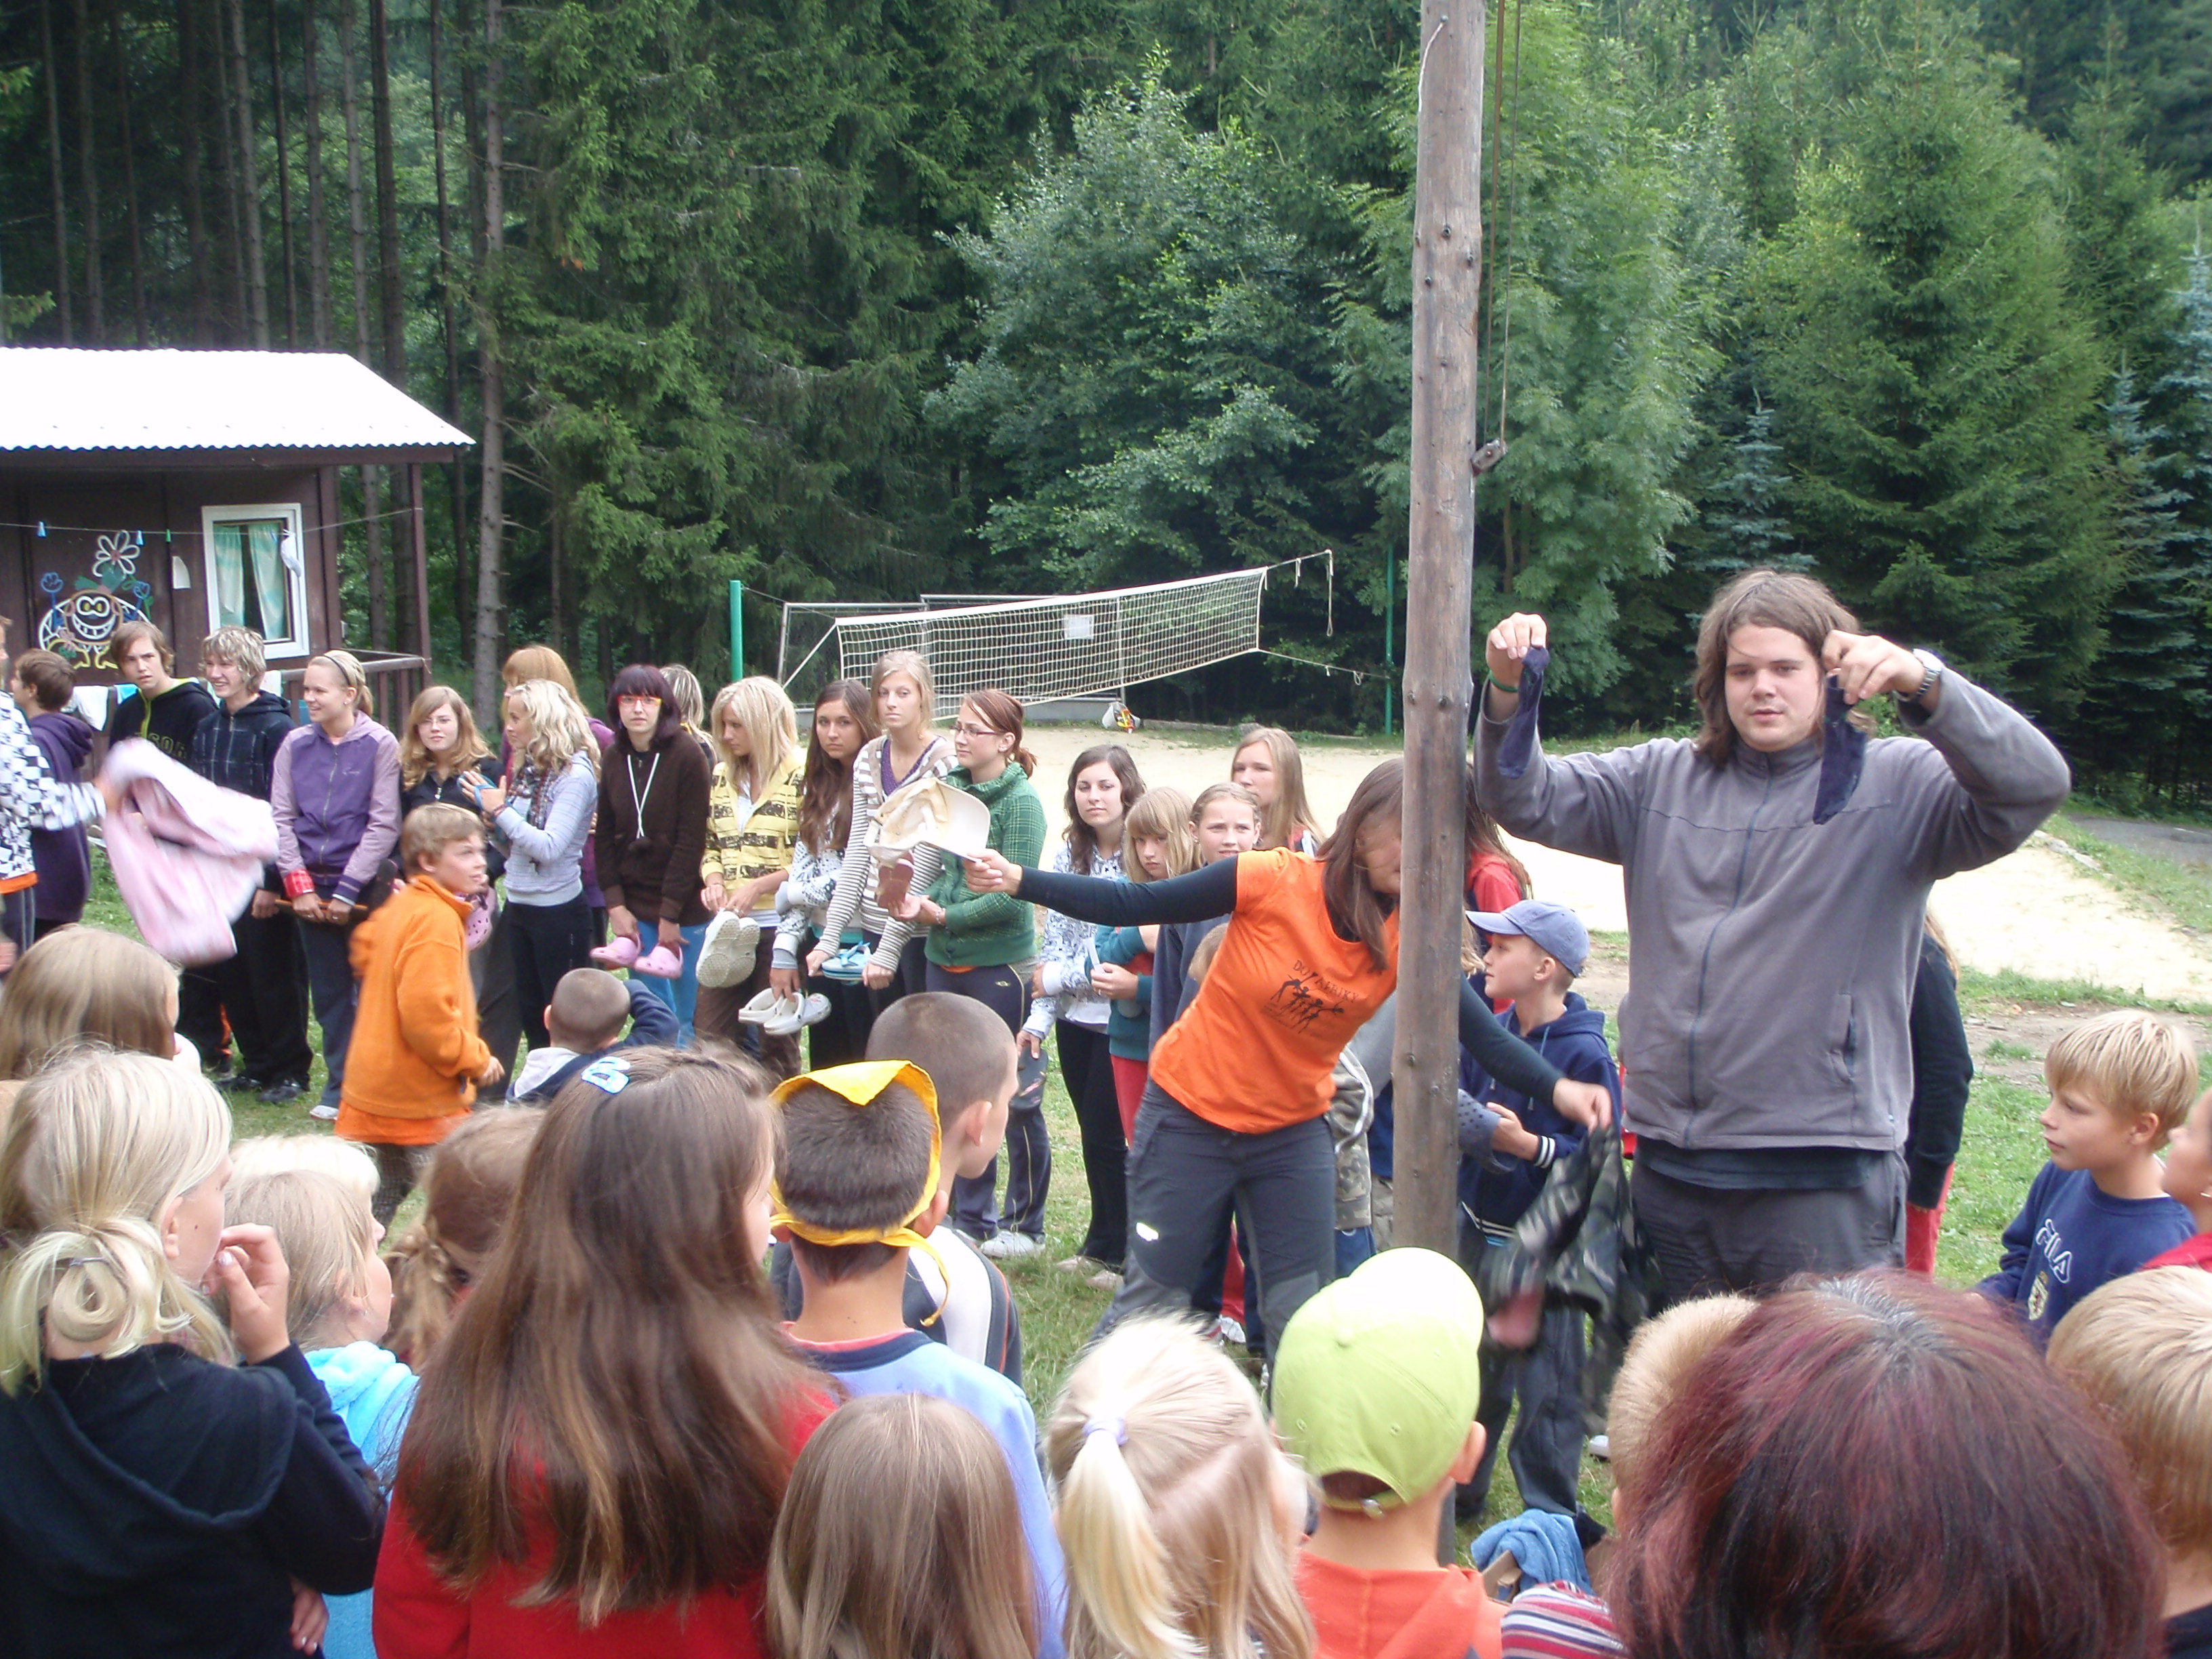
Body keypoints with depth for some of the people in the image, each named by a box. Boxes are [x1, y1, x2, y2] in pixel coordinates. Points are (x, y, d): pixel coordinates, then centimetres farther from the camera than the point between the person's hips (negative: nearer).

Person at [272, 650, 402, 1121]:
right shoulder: (295, 745, 6)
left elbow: (384, 824, -8)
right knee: (329, 993, 9)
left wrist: (347, 890, -11)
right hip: (311, 888, 4)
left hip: (365, 887, -4)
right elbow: (281, 818, 5)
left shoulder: (380, 745, -6)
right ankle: (339, 1085, 19)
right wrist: (300, 885, -4)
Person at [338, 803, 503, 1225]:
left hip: (378, 1092, 10)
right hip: (422, 1100, -10)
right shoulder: (436, 919, -20)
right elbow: (427, 1013, -26)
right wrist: (475, 1059, -15)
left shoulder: (400, 906, 10)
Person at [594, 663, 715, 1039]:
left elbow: (692, 839, -12)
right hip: (635, 907, 5)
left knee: (691, 1020, 1)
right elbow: (605, 838, 9)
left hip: (684, 909, -4)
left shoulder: (688, 754, -9)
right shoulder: (614, 761, 8)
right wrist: (615, 904, -2)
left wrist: (670, 913, -14)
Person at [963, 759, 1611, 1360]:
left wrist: (1557, 1087, -31)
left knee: (1304, 1313, 6)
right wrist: (1018, 881, -23)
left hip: (1293, 1130, 4)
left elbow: (1482, 1032, -13)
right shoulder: (1272, 881, -22)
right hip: (1192, 1114, -3)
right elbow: (1132, 905, -16)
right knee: (1154, 1296, 5)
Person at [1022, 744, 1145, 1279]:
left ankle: (1113, 1247, 17)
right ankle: (1104, 1244, 28)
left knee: (1105, 1134, -1)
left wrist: (1058, 977, -12)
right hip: (1075, 1016, 6)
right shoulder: (1069, 854, 6)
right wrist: (1039, 1016, 2)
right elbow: (1053, 938, 8)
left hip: (1119, 1016, -6)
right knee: (1093, 1131, 14)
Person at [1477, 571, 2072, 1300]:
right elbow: (1528, 802, 6)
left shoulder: (1898, 786, -1)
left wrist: (1925, 687, -32)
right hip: (1670, 1167, 5)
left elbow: (2032, 787, -17)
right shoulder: (1661, 778, 12)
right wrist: (1508, 695, -12)